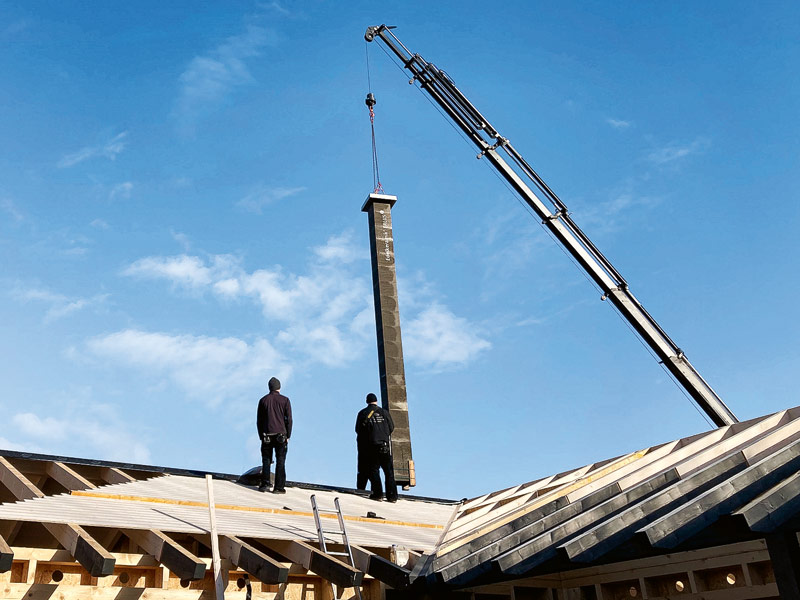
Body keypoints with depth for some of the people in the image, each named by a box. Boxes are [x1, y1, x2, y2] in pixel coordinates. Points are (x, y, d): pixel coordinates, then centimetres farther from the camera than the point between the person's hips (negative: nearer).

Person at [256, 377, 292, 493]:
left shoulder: (263, 400, 6)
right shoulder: (285, 400, 0)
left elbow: (259, 421, 8)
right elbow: (289, 419, -2)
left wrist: (261, 436, 14)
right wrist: (288, 436, 5)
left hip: (267, 435, 2)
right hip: (281, 435, -2)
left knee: (266, 460, 10)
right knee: (280, 461, 2)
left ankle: (265, 484, 2)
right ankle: (278, 487, 1)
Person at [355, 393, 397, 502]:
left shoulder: (362, 413, 3)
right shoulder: (384, 412, 4)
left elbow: (358, 430, 4)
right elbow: (391, 428, 7)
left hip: (371, 445, -1)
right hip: (385, 445, 1)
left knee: (373, 470, 6)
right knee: (389, 471, 6)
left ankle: (378, 494, -1)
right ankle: (392, 495, 2)